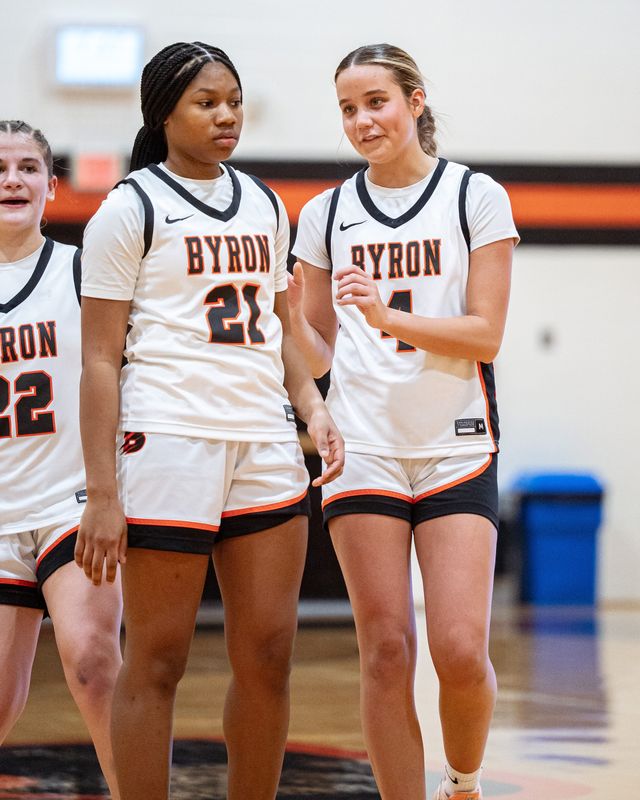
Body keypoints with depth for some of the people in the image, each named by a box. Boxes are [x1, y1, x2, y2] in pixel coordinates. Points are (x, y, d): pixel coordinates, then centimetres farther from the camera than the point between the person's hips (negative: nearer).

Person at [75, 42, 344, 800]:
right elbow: (100, 359, -6)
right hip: (169, 444, -6)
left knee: (267, 653, 5)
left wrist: (313, 409, 6)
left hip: (265, 443, 6)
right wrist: (102, 495, -13)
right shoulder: (130, 209, -2)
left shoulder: (263, 204, 16)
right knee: (156, 661, -3)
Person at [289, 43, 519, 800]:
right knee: (386, 654, -3)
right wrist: (288, 318, -9)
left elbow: (486, 336, -5)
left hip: (456, 448, -2)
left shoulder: (477, 197, 2)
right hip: (363, 448, 2)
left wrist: (390, 317, -19)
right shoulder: (324, 214, 9)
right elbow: (318, 357, 13)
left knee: (460, 651, -10)